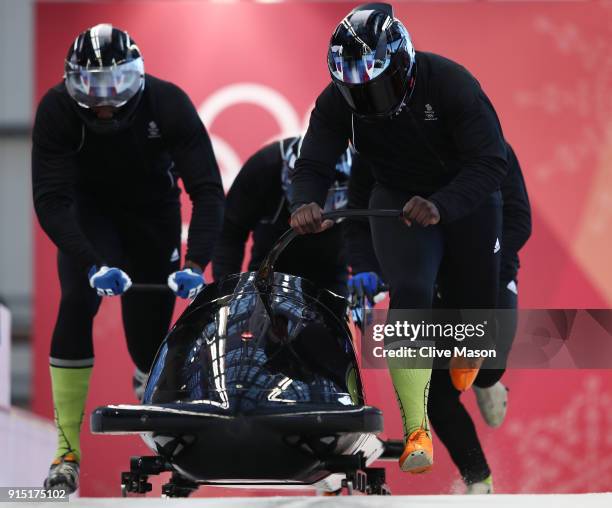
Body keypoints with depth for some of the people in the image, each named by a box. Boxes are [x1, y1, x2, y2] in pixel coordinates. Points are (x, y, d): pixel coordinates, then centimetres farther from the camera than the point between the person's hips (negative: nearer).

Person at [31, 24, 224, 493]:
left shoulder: (169, 104, -31)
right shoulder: (57, 109, -31)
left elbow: (207, 190, -30)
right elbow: (51, 201, -33)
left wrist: (197, 263, -43)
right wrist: (93, 264, -46)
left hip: (153, 210, 1)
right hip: (89, 208, -1)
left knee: (149, 338, 1)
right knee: (77, 301, -25)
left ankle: (149, 379, 43)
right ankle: (68, 448, -22)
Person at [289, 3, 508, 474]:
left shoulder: (450, 83, -31)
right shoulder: (338, 100, -21)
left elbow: (491, 161, -34)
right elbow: (313, 165, -18)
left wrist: (440, 206, -50)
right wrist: (306, 204, -41)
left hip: (466, 199, -1)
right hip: (398, 200, 1)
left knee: (476, 310, 6)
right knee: (410, 292, -24)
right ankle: (416, 431, -24)